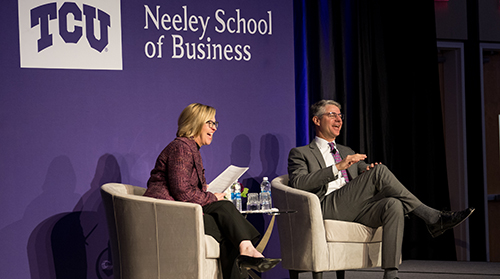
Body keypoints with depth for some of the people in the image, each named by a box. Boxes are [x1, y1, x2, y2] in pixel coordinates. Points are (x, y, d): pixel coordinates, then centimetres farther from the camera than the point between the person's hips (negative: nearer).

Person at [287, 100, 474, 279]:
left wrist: (370, 172, -3)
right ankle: (432, 218, -21)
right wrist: (338, 167, -15)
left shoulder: (347, 152, 34)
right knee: (380, 171, -24)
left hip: (356, 208, 6)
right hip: (328, 208, -6)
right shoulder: (300, 154, 14)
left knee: (394, 205, -29)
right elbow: (298, 183, -6)